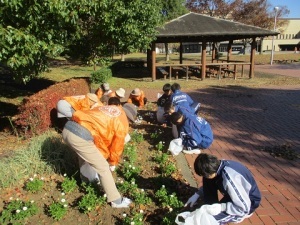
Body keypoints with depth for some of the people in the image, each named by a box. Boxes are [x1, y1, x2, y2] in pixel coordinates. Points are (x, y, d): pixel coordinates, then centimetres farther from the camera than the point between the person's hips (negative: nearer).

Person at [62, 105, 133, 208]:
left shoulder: (103, 109, 27)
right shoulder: (121, 125, 7)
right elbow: (116, 147, 18)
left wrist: (103, 156, 45)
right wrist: (112, 163, 37)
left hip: (67, 128, 8)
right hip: (80, 137, -8)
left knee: (84, 154, 36)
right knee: (103, 168, 8)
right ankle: (116, 200, 20)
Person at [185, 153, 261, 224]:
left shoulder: (229, 179, -38)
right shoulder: (220, 165, -14)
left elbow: (244, 208, -29)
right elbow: (207, 185, 8)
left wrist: (220, 207, -28)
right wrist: (197, 195, 0)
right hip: (234, 194, 8)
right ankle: (211, 208, 4)